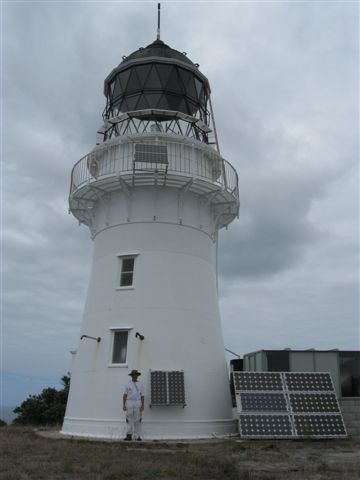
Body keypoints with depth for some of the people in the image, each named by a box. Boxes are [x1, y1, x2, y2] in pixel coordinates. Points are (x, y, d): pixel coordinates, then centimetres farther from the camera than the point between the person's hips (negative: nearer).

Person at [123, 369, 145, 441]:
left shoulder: (140, 385, 10)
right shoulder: (127, 384, 7)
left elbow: (142, 396, 6)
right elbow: (125, 395, 3)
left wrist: (142, 405, -2)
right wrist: (124, 405, -5)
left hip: (138, 403, 1)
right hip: (129, 403, -1)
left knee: (137, 420, 1)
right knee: (129, 420, -2)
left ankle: (137, 436, 6)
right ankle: (129, 435, 4)